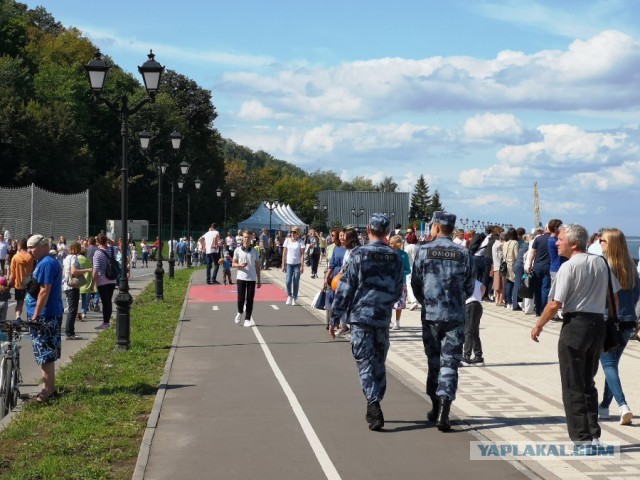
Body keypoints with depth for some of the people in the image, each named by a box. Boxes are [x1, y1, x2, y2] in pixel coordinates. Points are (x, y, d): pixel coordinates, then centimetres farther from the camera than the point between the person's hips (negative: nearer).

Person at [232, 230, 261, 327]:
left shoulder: (254, 251, 7)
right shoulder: (238, 250, 4)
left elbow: (257, 266, 10)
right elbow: (233, 264, 6)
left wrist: (259, 280, 7)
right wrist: (240, 265, -16)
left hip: (252, 279, 1)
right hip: (241, 278, -1)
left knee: (250, 299, 0)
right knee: (241, 298, -4)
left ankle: (247, 319, 6)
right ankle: (240, 313, 25)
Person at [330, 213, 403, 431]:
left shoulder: (358, 255, -8)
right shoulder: (395, 258, 4)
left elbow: (345, 289, -8)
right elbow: (398, 291, 10)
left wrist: (335, 318, -2)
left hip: (360, 316, -3)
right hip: (383, 318, 3)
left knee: (365, 363, -1)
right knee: (379, 363, 15)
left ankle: (374, 406, -16)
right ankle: (374, 409, 21)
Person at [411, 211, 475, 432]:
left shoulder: (424, 251, -5)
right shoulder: (462, 253, -2)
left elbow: (415, 283, 1)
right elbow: (469, 287, 3)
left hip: (430, 315, 0)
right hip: (455, 316, 0)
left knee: (433, 361, 15)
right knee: (450, 363, 1)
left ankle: (436, 407, 23)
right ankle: (443, 412, -11)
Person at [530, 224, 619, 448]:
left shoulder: (569, 266, -13)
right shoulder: (601, 263, 7)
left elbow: (555, 304, -15)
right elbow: (614, 296, 12)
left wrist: (538, 326, -2)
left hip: (575, 324, -6)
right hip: (598, 324, 6)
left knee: (572, 385, 3)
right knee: (588, 382, 17)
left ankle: (581, 436, 3)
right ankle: (593, 434, 15)